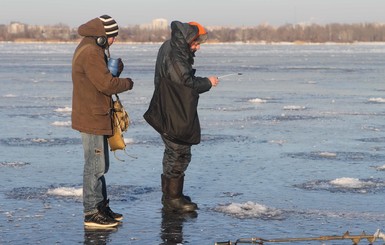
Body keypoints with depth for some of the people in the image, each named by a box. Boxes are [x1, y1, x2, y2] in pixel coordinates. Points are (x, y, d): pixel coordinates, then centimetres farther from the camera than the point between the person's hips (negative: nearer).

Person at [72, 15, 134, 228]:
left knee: (100, 164, 17)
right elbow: (106, 84, -24)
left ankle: (101, 206, 26)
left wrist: (115, 69, -3)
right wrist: (128, 83, -7)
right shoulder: (90, 53, -21)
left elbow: (102, 76, 16)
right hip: (92, 118, -11)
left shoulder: (91, 49, 14)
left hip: (96, 116, 11)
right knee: (95, 165, -5)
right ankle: (92, 213, 0)